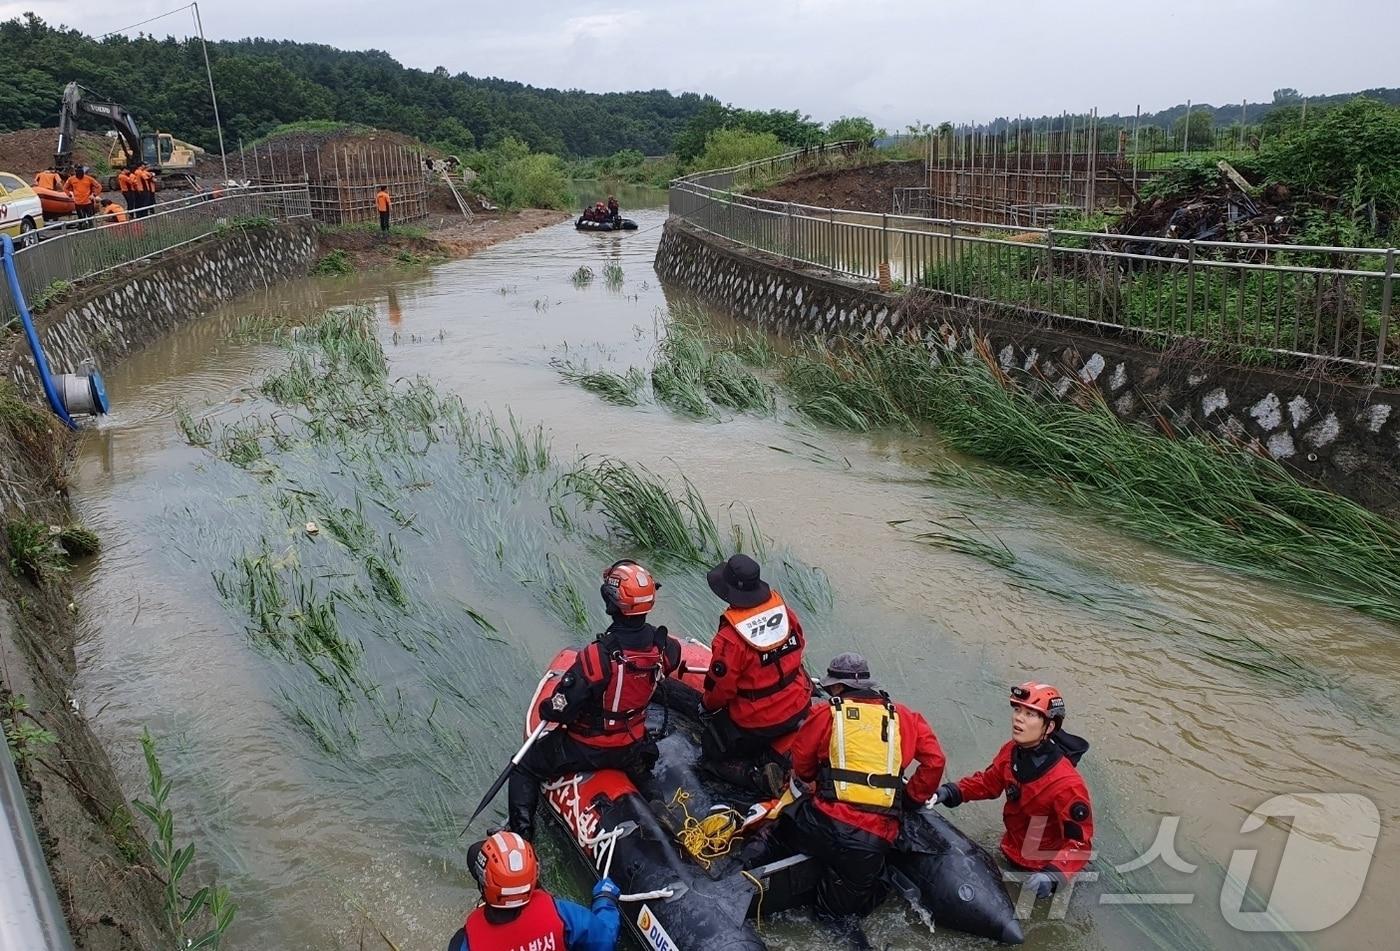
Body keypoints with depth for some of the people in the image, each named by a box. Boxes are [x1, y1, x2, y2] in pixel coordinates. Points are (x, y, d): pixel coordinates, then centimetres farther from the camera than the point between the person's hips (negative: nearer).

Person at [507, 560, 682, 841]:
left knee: (524, 768, 17)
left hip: (588, 750, -4)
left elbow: (558, 711, -28)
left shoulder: (598, 657, -35)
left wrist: (545, 708, -5)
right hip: (634, 749, 5)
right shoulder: (663, 647, -19)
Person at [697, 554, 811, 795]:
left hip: (755, 724, -6)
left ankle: (758, 775, -6)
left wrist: (707, 706, 7)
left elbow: (719, 689, -16)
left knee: (712, 756, 17)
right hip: (798, 710, 6)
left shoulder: (730, 638, -27)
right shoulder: (784, 610, -10)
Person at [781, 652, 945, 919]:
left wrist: (814, 778, 36)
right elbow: (934, 760, 9)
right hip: (879, 836, 4)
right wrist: (912, 799, 22)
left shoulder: (827, 714, 3)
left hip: (830, 824, -3)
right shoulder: (903, 717, 12)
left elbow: (801, 766, 14)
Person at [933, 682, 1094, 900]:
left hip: (1044, 865, -6)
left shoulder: (1066, 784, -35)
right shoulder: (1011, 752, -16)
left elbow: (1080, 843, -29)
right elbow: (989, 781, 1)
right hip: (1010, 852, 6)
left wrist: (1052, 876, -44)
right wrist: (951, 792, -14)